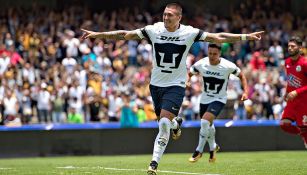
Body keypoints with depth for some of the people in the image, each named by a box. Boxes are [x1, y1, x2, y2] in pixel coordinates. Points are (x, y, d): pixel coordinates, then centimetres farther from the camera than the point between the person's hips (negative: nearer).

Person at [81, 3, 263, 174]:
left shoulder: (189, 33, -10)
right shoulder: (154, 30, -6)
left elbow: (218, 38, -8)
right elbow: (125, 35, -4)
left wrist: (246, 36, -12)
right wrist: (97, 34, -8)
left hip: (176, 85, -3)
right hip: (156, 84, 3)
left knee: (164, 123, -17)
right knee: (164, 122, 10)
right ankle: (176, 123, 48)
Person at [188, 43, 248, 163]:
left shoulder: (228, 66, -19)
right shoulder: (201, 64, -13)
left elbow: (241, 76, -2)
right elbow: (189, 73, 4)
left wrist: (245, 91, -13)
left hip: (219, 99, -4)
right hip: (205, 98, 4)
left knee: (205, 122, -24)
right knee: (208, 125, 19)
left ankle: (199, 151, -9)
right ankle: (213, 147, 48)